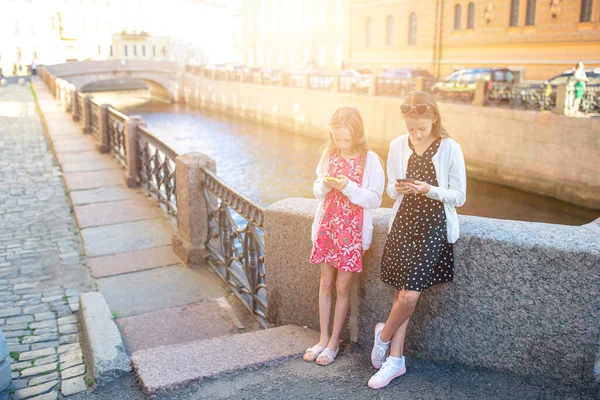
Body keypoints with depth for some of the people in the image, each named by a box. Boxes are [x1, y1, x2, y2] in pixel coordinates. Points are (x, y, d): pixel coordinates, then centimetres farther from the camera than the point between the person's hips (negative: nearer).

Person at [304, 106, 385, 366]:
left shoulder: (369, 160, -10)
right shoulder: (329, 154, 3)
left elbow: (374, 199, -11)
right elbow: (318, 191, 10)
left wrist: (348, 187, -24)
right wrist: (325, 185, -12)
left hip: (352, 230, -4)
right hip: (327, 226, 4)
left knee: (342, 287, 5)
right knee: (326, 283, 11)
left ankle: (334, 343, 20)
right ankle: (323, 338, 25)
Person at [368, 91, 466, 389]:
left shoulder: (450, 148, -8)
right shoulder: (398, 146, 2)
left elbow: (459, 196, -5)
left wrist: (429, 190, -22)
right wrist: (398, 189, -13)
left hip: (434, 225, -3)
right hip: (404, 222, 3)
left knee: (409, 295, -10)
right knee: (402, 293, 7)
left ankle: (384, 335, 20)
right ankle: (396, 359, 20)